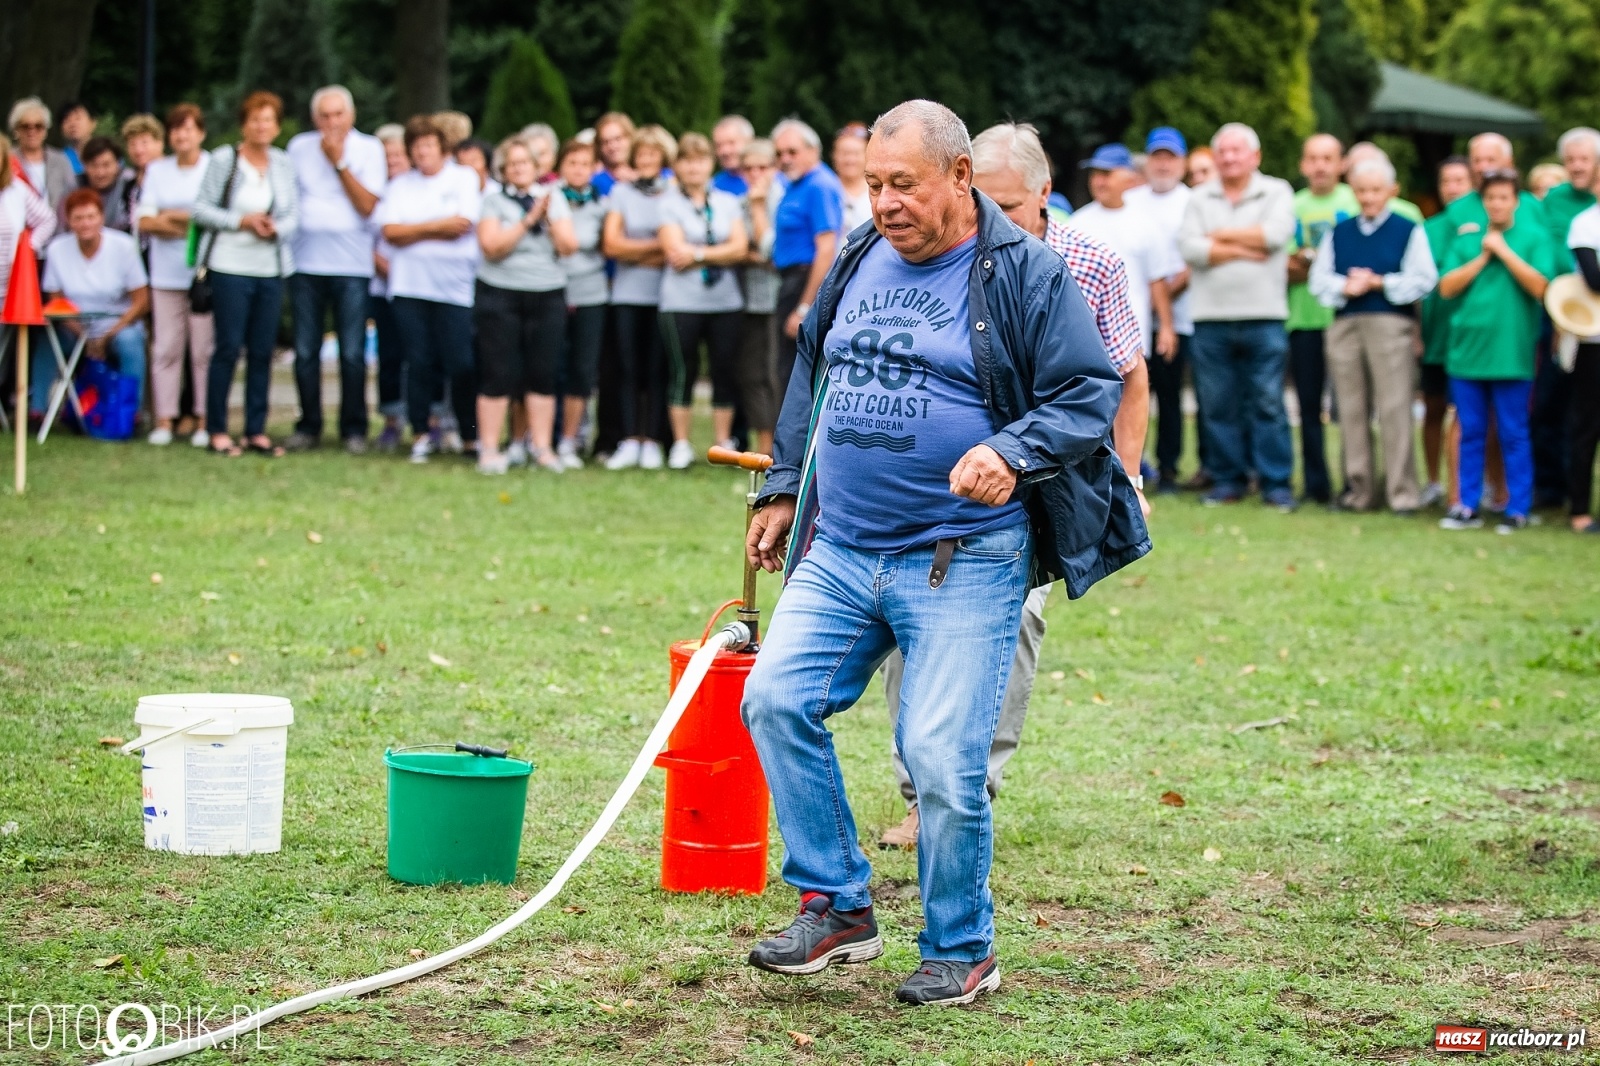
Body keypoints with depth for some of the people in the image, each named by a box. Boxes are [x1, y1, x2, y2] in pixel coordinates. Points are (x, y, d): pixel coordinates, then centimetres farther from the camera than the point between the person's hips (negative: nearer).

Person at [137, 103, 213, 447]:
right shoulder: (157, 170, 14)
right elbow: (144, 221, 5)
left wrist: (172, 217, -3)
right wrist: (194, 223, -6)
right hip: (167, 273, 3)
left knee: (204, 348, -4)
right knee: (166, 347, -1)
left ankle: (203, 421, 0)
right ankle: (164, 419, 2)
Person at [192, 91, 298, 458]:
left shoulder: (284, 164, 9)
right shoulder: (223, 160, -2)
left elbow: (294, 214, 9)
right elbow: (201, 208, -4)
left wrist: (277, 228, -12)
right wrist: (242, 221, -13)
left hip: (271, 269, 4)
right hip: (230, 266, -4)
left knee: (262, 351, 5)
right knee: (228, 348, -4)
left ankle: (257, 431, 12)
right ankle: (217, 430, 4)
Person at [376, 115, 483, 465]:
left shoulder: (464, 178, 7)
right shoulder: (401, 185, 15)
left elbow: (463, 225, -7)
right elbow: (391, 231, 0)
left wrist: (414, 232, -2)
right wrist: (438, 226, -4)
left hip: (455, 287, -2)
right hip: (409, 287, 2)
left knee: (461, 364, -9)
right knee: (419, 363, 0)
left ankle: (472, 435, -1)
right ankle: (421, 435, 8)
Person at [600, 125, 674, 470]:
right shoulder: (620, 192, 9)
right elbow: (611, 244, 0)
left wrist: (635, 253, -5)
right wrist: (656, 246, -5)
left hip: (663, 294, -1)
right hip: (627, 293, 1)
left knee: (657, 369, -2)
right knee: (628, 368, -2)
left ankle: (651, 442, 1)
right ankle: (629, 442, 0)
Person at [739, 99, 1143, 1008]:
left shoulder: (1026, 274, -6)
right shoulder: (860, 260, 11)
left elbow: (1091, 394, -8)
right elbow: (812, 377, 25)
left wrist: (1010, 453, -24)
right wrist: (784, 489, 24)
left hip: (964, 565, -6)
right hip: (842, 550, 6)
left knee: (943, 756, -8)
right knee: (776, 701, -6)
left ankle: (961, 951, 11)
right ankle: (837, 906, 8)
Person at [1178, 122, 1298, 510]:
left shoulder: (1277, 192, 7)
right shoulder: (1200, 199, 12)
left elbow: (1276, 233, -12)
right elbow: (1189, 247, -3)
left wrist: (1222, 235, -3)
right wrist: (1244, 250, -7)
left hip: (1263, 317, -2)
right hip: (1211, 319, 2)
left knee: (1268, 402, -4)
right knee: (1219, 405, 4)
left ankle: (1276, 483, 1)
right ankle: (1228, 480, 12)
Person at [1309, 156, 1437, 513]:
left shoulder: (1409, 232, 6)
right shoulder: (1337, 234, 18)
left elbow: (1422, 280, -3)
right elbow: (1319, 279, 9)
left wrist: (1378, 283, -9)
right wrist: (1345, 287, -10)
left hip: (1391, 325, -4)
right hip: (1345, 325, 4)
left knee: (1394, 409, -9)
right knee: (1351, 411, 4)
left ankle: (1402, 492, -7)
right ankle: (1358, 489, 10)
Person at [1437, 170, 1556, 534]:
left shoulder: (1534, 236, 2)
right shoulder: (1466, 239, 11)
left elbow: (1540, 286, -10)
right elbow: (1446, 287, 2)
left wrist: (1504, 251, -10)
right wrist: (1483, 258, -5)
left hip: (1511, 352, -3)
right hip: (1467, 350, 3)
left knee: (1513, 434, 1)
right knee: (1471, 433, 8)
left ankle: (1518, 509, 6)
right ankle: (1468, 507, 14)